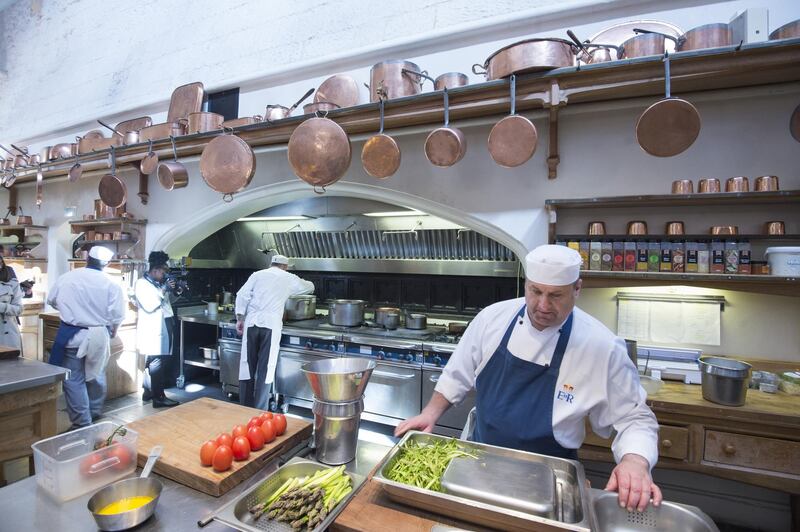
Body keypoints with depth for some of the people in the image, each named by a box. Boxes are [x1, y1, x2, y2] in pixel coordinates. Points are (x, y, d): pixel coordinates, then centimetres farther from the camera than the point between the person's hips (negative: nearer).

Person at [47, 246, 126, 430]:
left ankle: (82, 423, 10)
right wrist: (112, 333, 11)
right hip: (99, 335, 1)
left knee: (74, 379, 7)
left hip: (71, 334, -1)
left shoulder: (66, 278, -6)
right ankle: (95, 412, 36)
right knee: (96, 375, 20)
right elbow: (117, 315, -9)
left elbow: (52, 301, 11)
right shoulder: (112, 284, -10)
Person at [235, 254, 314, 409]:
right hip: (271, 325, -2)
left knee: (248, 365, 10)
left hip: (251, 323, 2)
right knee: (265, 369, 3)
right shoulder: (289, 279, 12)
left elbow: (242, 296, 3)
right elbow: (309, 287, 28)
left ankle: (245, 408, 21)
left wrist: (240, 319, 7)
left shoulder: (258, 275, 13)